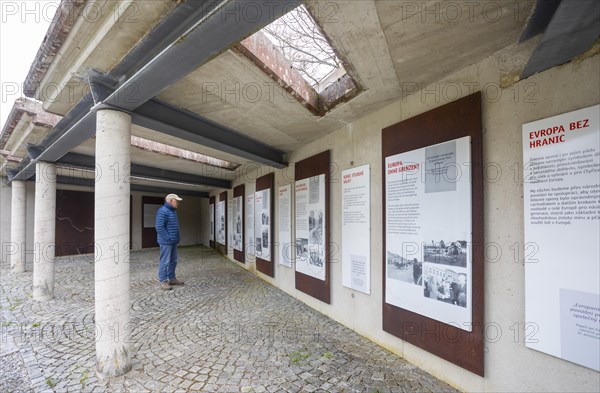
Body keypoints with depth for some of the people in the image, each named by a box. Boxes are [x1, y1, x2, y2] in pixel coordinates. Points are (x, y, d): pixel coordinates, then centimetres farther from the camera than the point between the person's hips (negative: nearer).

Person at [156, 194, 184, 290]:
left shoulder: (173, 211, 16)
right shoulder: (162, 211, -15)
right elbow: (159, 228, -21)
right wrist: (168, 238, -19)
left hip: (173, 242, 10)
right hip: (166, 242, -9)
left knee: (173, 261, 15)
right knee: (165, 262, -2)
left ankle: (172, 278, 26)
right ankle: (163, 281, 8)